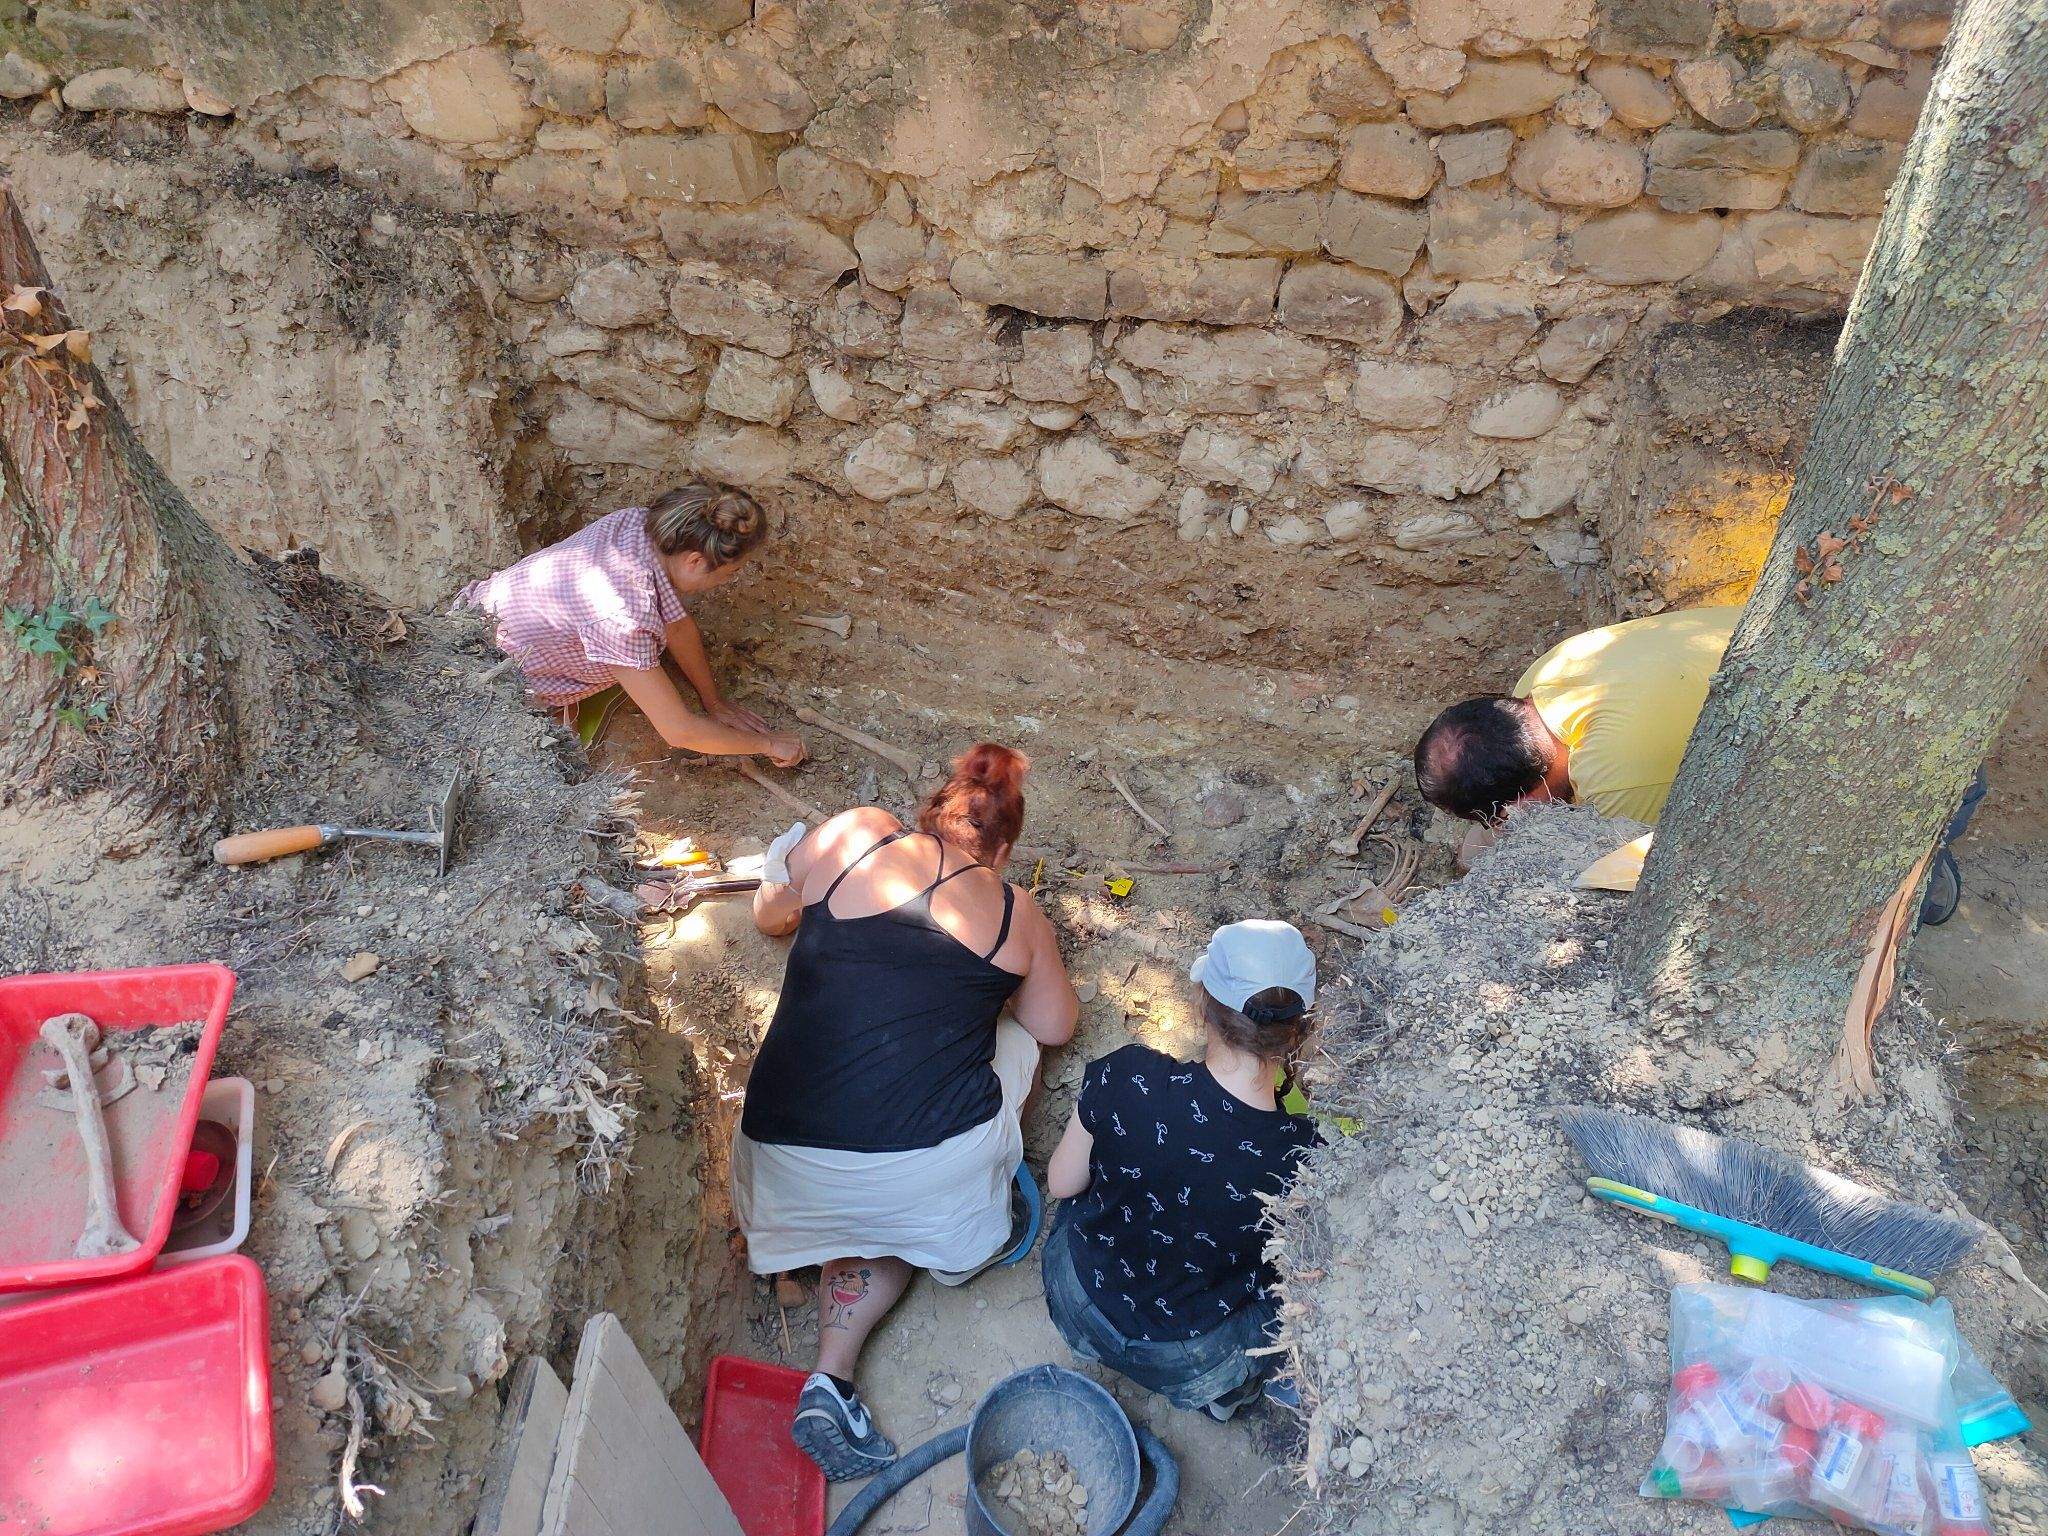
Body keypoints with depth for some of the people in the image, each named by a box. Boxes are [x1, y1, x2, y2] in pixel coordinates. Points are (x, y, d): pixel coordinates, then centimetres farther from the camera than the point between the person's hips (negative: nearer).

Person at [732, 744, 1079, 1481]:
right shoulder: (1016, 912, 5)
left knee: (874, 1219, 34)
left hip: (791, 1160, 2)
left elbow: (770, 914, 22)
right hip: (932, 1163, -1)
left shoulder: (852, 834, 4)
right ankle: (982, 1227, 26)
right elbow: (1056, 1025, 20)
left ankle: (831, 1377, 15)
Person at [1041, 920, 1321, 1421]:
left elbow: (1061, 1184, -9)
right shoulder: (1308, 1158, -28)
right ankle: (1228, 1385, 17)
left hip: (1076, 1307, 2)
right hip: (1189, 1367, -1)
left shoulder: (1126, 1076, -27)